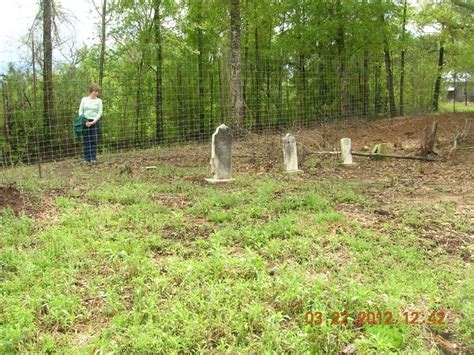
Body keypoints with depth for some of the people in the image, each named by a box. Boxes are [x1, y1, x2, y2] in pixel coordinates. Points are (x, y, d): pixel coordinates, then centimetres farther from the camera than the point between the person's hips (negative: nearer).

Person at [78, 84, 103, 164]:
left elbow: (100, 113, 0)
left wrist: (93, 122, -10)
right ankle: (87, 159, 6)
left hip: (94, 122, -1)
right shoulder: (84, 99, 7)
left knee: (94, 141, -6)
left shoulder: (99, 101, 4)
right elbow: (80, 111, 5)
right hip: (85, 122, 1)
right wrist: (84, 121, -8)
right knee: (86, 141, 1)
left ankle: (93, 158, -4)